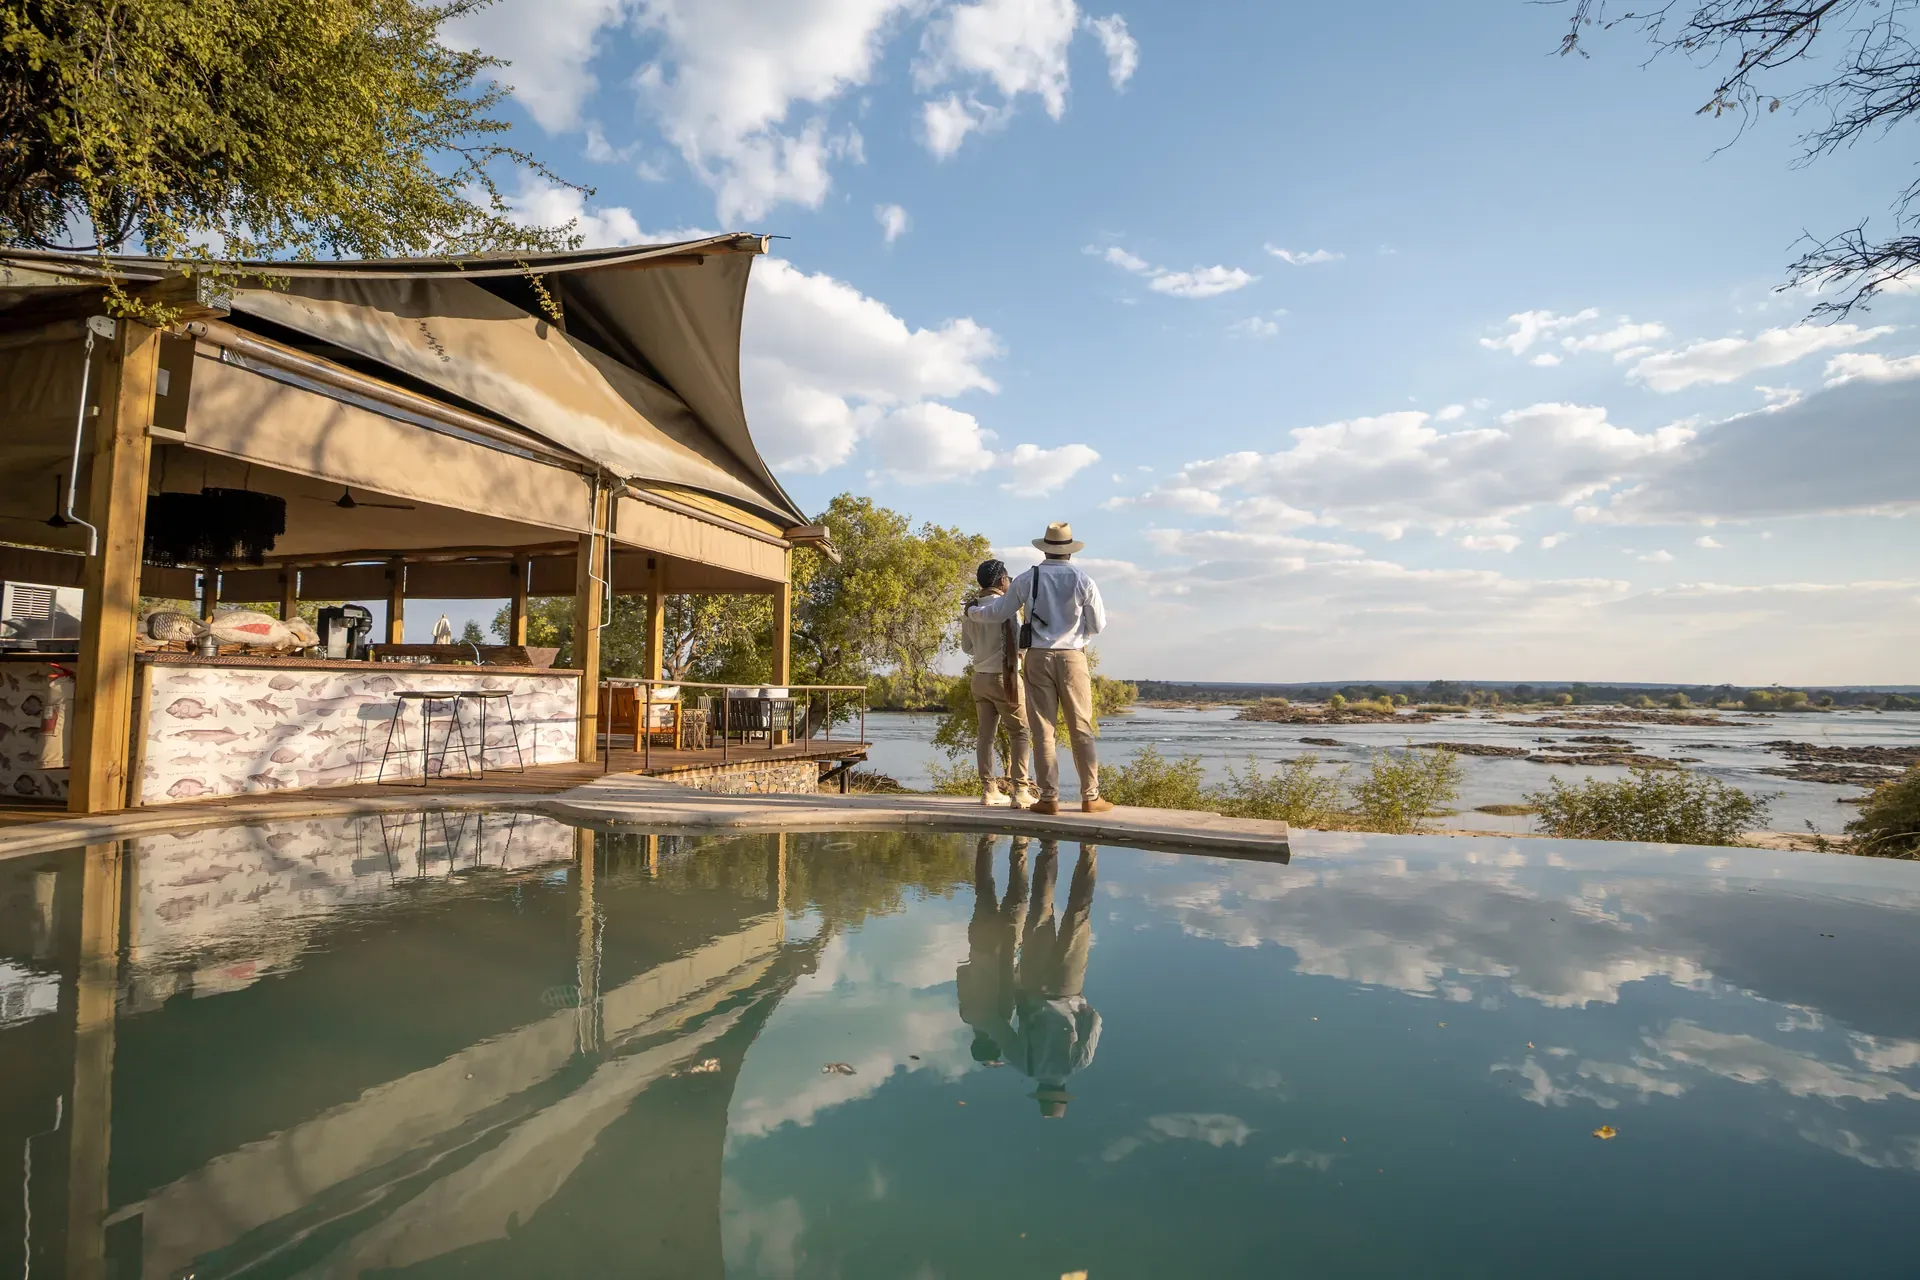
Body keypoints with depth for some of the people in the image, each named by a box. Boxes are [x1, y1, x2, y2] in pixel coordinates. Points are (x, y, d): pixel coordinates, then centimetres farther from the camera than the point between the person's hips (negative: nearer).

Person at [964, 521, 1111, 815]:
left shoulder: (1027, 579, 0)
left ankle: (1049, 797, 4)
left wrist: (972, 611, 28)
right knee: (1081, 729, 6)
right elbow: (1098, 625, 4)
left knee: (1042, 729, 4)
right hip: (1072, 658, 0)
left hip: (1038, 658, 1)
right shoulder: (1083, 581, -2)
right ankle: (1090, 797, 8)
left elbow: (998, 612, 9)